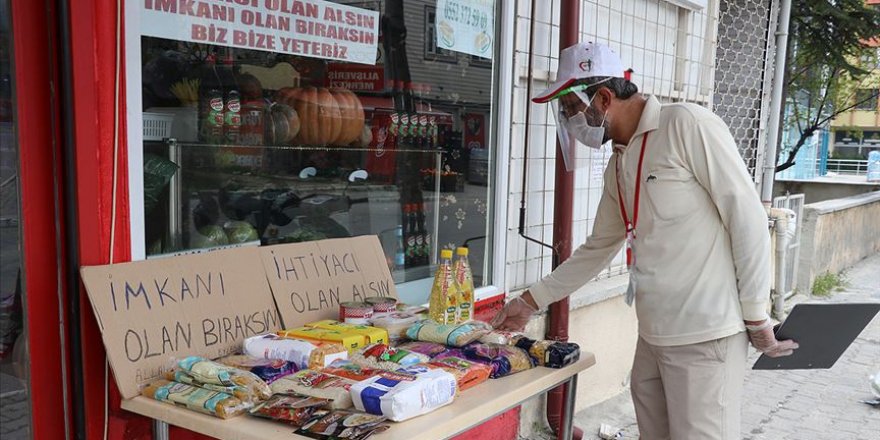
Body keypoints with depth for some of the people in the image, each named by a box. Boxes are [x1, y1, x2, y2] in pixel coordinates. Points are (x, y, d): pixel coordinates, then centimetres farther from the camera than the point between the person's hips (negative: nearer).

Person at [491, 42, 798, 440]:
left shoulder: (687, 125, -11)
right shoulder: (618, 167, 13)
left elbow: (748, 217, -12)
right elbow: (598, 249, 20)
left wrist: (756, 317, -10)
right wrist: (530, 301, 19)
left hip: (705, 336, -7)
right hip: (652, 337, 8)